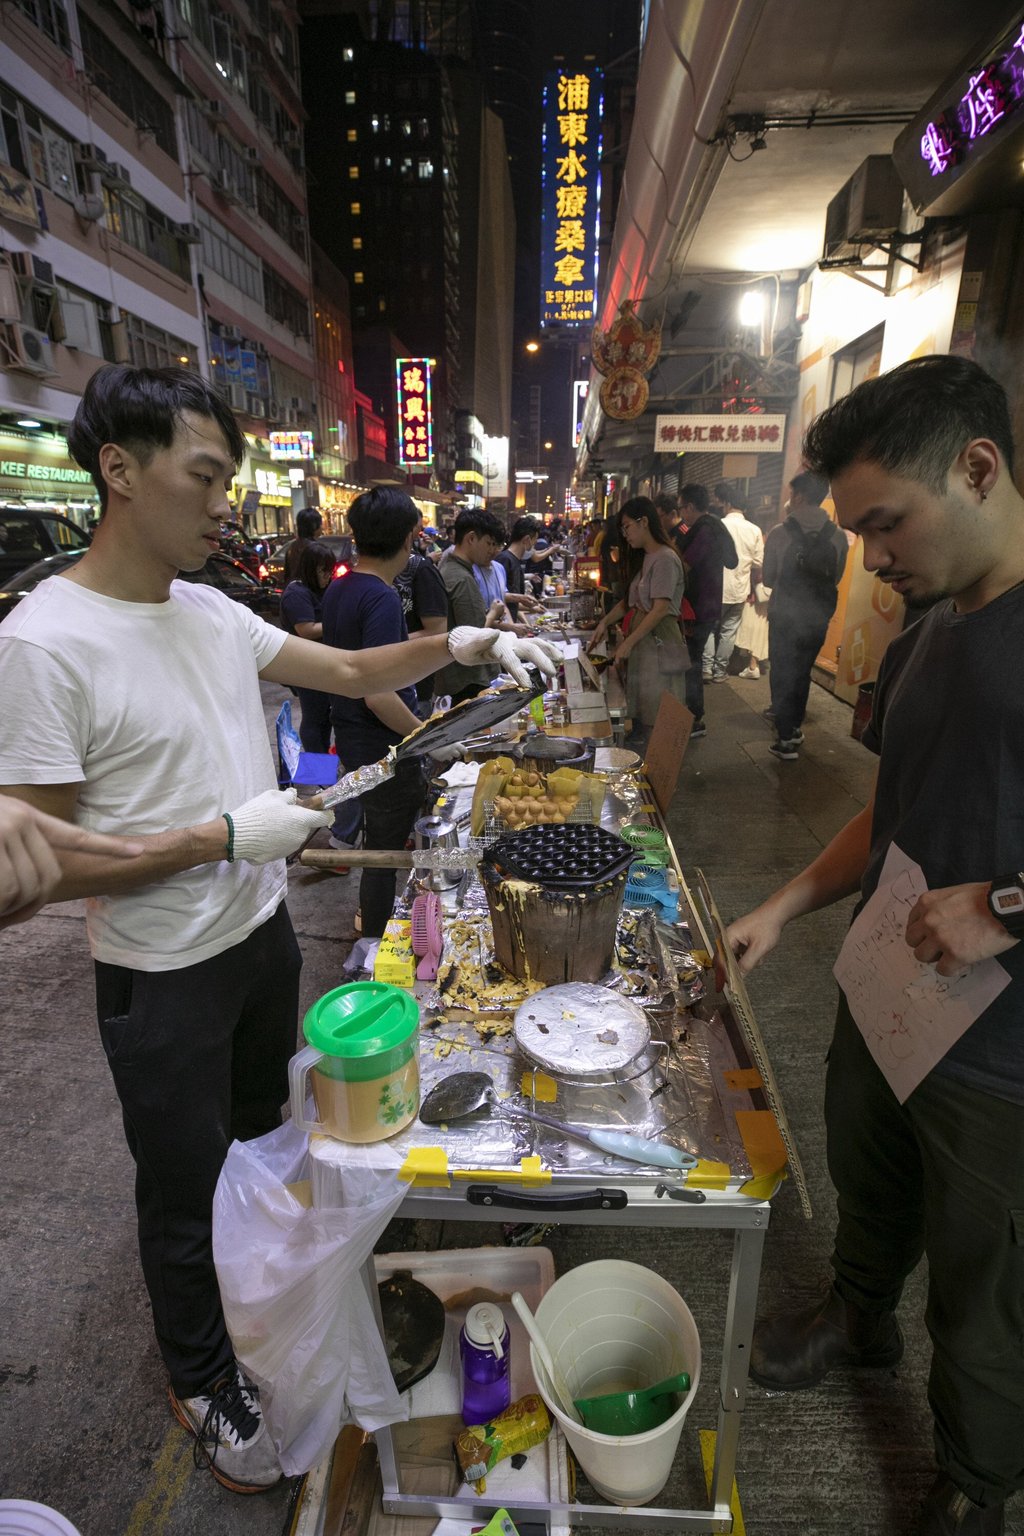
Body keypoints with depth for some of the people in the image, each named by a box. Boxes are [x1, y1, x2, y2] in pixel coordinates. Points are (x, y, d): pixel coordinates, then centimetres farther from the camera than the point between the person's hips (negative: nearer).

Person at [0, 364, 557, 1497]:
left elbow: (351, 671, 5)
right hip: (163, 978, -6)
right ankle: (203, 1381, 46)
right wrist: (223, 836, -25)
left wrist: (460, 644, -10)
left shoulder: (213, 613, -1)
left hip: (261, 934, 7)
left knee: (254, 1140, 29)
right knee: (185, 1189, 17)